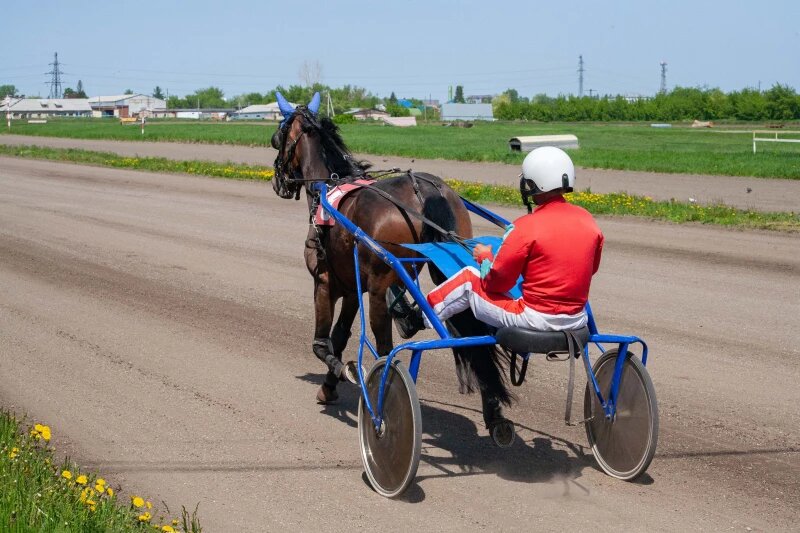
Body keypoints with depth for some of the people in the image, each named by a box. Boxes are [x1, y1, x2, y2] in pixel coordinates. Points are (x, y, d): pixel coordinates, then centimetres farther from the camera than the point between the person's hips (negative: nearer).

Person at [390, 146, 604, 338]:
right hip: (577, 320, 6)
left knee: (468, 278, 12)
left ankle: (418, 317, 27)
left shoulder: (526, 227, -15)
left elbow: (496, 283, -7)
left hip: (536, 320, -6)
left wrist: (484, 257, 13)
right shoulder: (587, 220, 2)